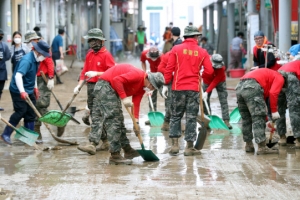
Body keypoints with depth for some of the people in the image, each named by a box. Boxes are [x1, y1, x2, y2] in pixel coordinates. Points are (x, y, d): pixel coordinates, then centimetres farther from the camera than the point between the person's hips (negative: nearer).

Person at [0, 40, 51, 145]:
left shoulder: (36, 60, 5)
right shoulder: (27, 60, -25)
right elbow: (18, 75, -37)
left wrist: (35, 87, 21)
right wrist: (22, 91, -44)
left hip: (29, 91, 9)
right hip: (18, 91, -9)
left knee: (31, 113, 8)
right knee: (20, 112, -10)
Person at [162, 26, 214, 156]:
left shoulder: (176, 49, 0)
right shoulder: (202, 52, 2)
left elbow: (169, 69, -3)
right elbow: (209, 71, -1)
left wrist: (166, 84, 4)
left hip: (178, 88, 0)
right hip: (194, 89, 0)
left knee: (175, 116, 11)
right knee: (191, 118, 5)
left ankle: (174, 144, 5)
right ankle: (189, 147, 6)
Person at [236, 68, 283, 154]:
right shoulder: (279, 78, 12)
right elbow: (273, 93, -7)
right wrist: (274, 111, -2)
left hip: (239, 87, 9)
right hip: (252, 87, -9)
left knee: (246, 119, 18)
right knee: (258, 118, -6)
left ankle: (248, 145, 25)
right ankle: (262, 147, -8)